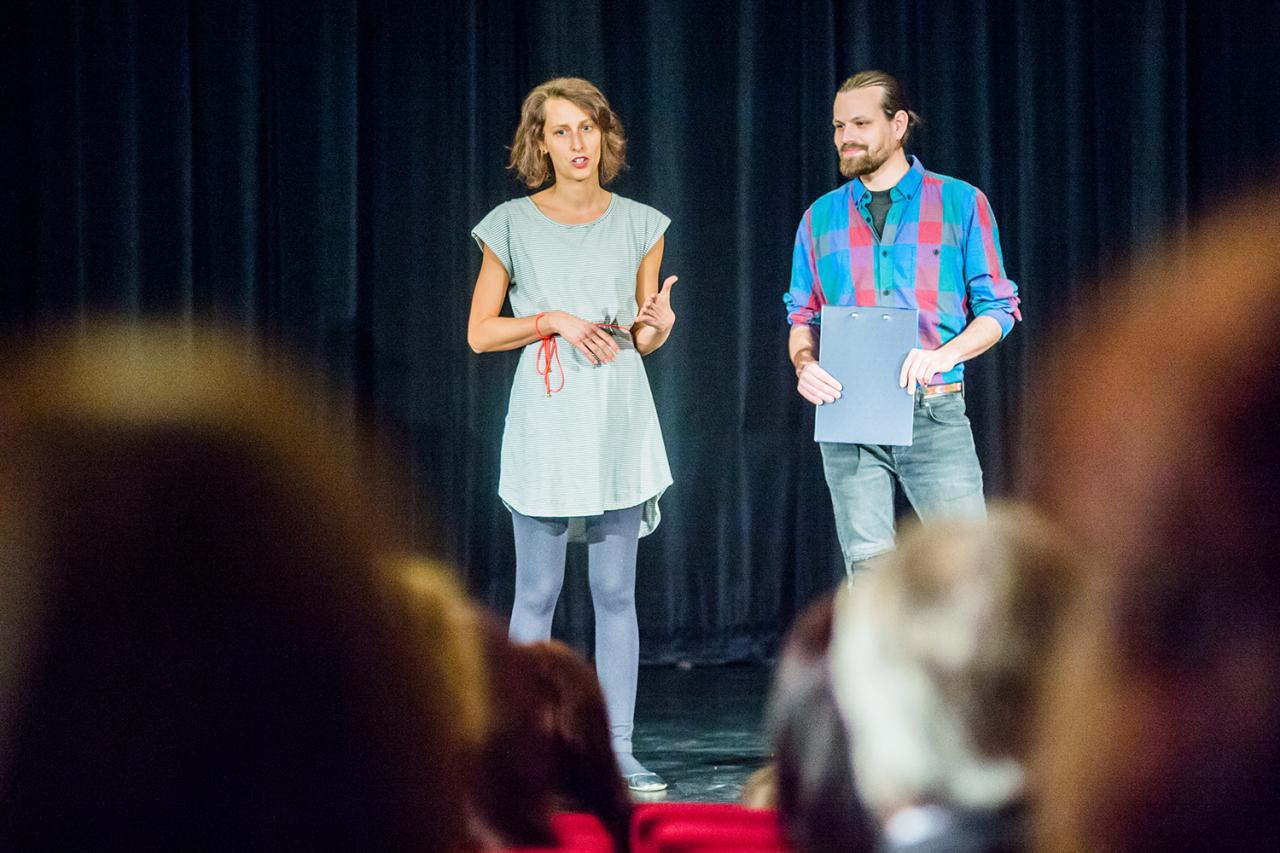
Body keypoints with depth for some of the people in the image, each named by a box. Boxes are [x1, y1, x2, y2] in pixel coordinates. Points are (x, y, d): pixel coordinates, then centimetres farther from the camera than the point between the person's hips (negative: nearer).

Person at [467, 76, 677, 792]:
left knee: (616, 593, 3)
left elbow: (644, 336, 13)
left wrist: (658, 325, -10)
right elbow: (480, 332, 3)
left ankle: (619, 749, 7)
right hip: (545, 422, -2)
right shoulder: (513, 225, 2)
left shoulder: (640, 225, 8)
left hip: (620, 423, 2)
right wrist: (553, 321, -10)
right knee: (537, 594, 0)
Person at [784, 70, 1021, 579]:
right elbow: (803, 317, 15)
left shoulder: (960, 203, 5)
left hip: (935, 414, -2)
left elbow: (996, 309, 3)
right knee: (868, 570, 1)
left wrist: (945, 354, -16)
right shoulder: (822, 217, 13)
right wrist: (805, 367, -7)